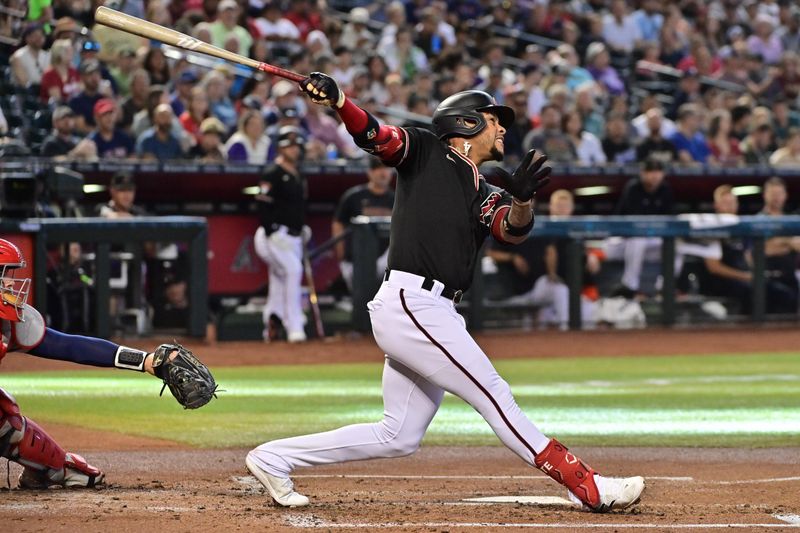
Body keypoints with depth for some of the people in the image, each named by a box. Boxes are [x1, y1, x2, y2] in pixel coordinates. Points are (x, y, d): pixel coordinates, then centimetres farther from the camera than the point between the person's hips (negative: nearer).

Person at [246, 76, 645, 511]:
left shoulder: (486, 197, 20)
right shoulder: (425, 152, 6)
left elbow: (513, 229, 0)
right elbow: (374, 136, -9)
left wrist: (522, 199, -23)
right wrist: (336, 99, -29)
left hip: (432, 314, 9)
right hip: (410, 304, -9)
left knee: (399, 437, 11)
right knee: (493, 395, -7)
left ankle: (273, 459, 18)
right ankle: (586, 486, -6)